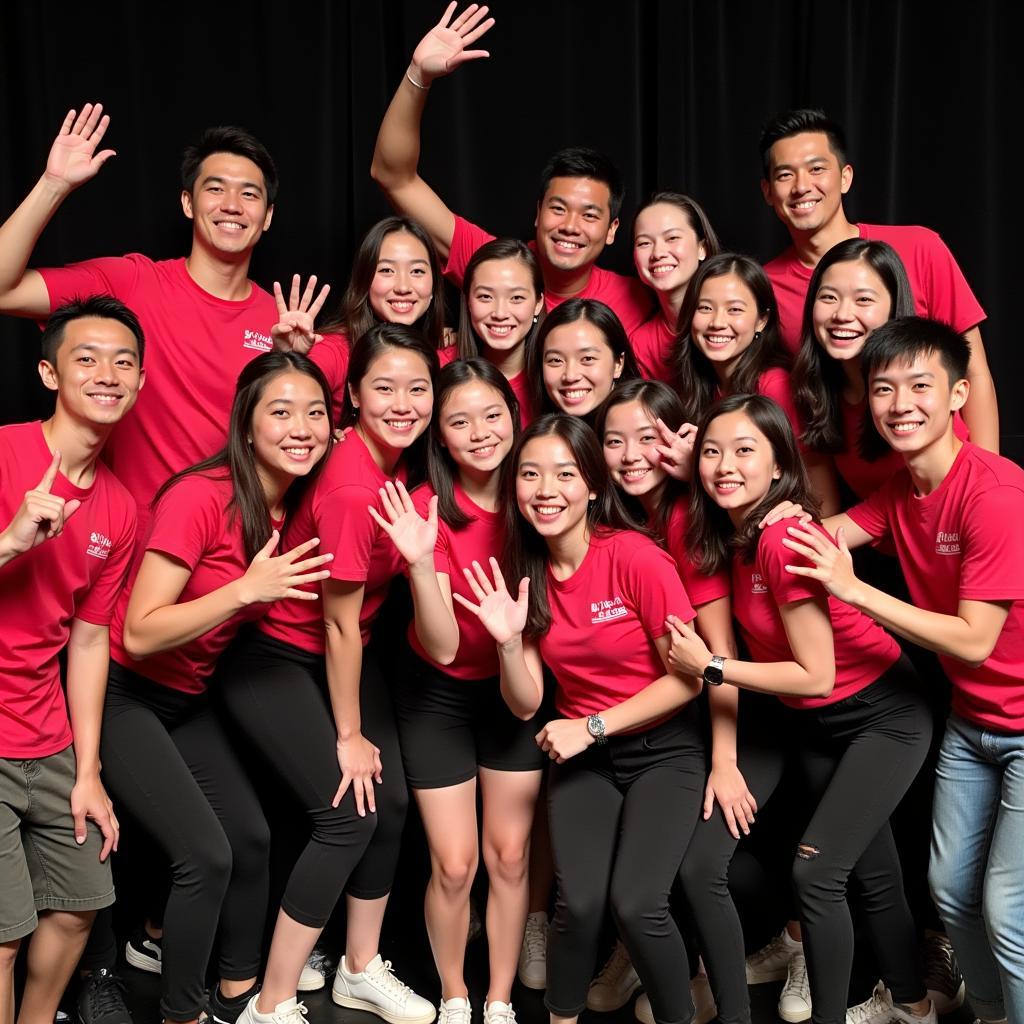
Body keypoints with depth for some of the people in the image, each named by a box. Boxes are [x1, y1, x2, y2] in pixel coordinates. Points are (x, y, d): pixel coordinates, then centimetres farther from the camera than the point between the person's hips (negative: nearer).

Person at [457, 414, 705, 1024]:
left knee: (635, 903, -18)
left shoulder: (636, 558, -18)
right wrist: (509, 642, -20)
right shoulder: (526, 572, -3)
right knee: (579, 903, -14)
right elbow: (527, 706, -2)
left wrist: (592, 725, -16)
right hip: (583, 755, 3)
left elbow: (688, 678, -14)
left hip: (665, 750, -3)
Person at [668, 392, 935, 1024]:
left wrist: (710, 667, -20)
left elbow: (814, 674, -25)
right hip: (818, 724, 8)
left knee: (816, 870, -13)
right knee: (872, 870, 20)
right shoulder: (729, 535, -5)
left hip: (885, 715, -8)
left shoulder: (785, 539, -29)